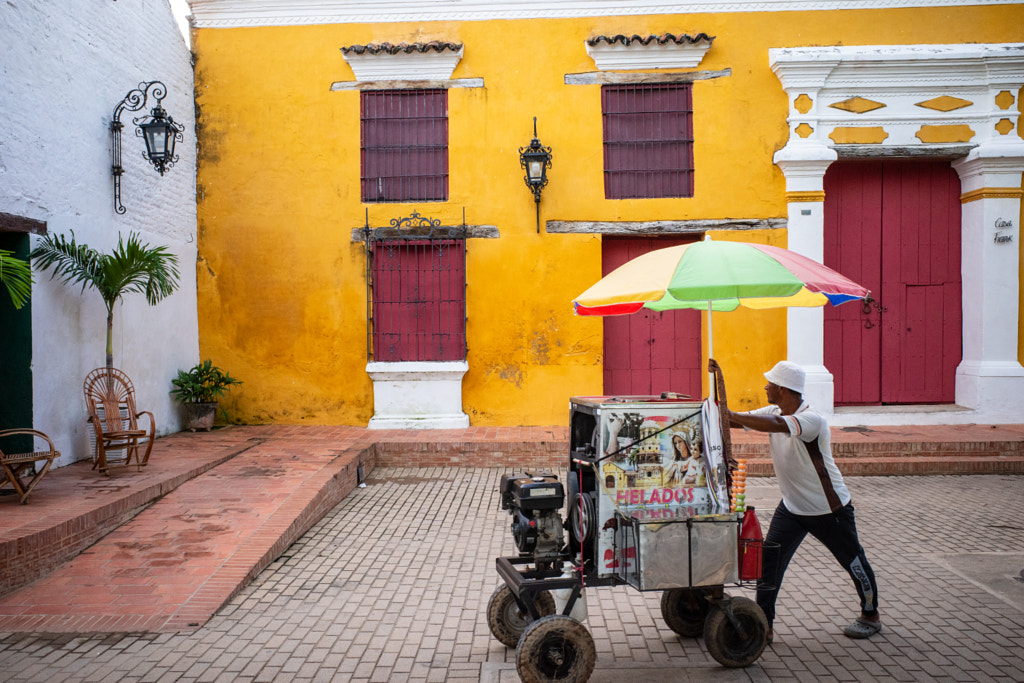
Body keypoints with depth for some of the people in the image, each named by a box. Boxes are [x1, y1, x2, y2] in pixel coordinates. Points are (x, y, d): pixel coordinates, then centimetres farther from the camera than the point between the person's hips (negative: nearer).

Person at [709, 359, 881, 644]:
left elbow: (777, 425, -48)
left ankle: (871, 615, 37)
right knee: (769, 561, -5)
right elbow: (737, 420, -8)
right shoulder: (772, 412, -5)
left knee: (853, 562, 14)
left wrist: (729, 416, -50)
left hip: (829, 508, -6)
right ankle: (764, 624, 4)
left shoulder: (812, 419, -29)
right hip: (791, 506, 6)